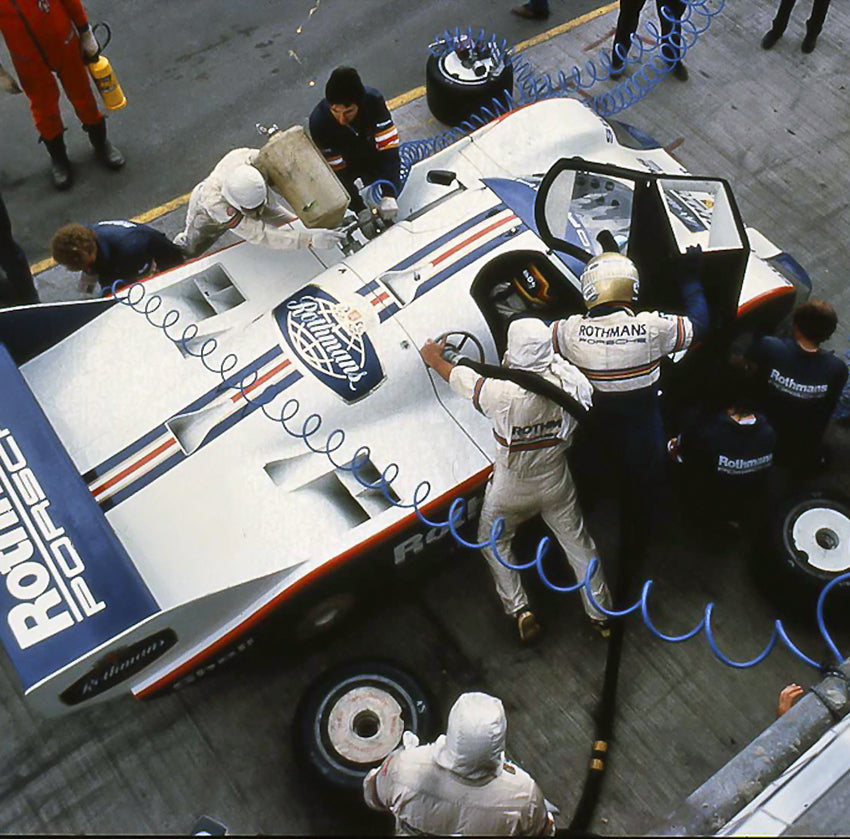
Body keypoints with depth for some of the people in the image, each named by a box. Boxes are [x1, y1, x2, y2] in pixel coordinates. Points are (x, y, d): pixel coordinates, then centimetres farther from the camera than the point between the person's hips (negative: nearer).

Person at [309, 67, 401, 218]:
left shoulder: (374, 100, -33)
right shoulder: (319, 121, -36)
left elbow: (389, 148, -36)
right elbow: (336, 169, -29)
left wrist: (389, 195, -49)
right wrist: (361, 209, -35)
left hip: (372, 154, 1)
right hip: (344, 164, -1)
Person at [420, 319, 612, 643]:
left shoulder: (500, 393, -32)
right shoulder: (570, 382, -23)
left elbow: (459, 376, -13)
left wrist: (434, 359, 8)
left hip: (510, 489, -3)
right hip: (556, 483, 3)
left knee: (493, 542, 23)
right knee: (577, 542, 21)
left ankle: (519, 610, 18)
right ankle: (600, 613, 33)